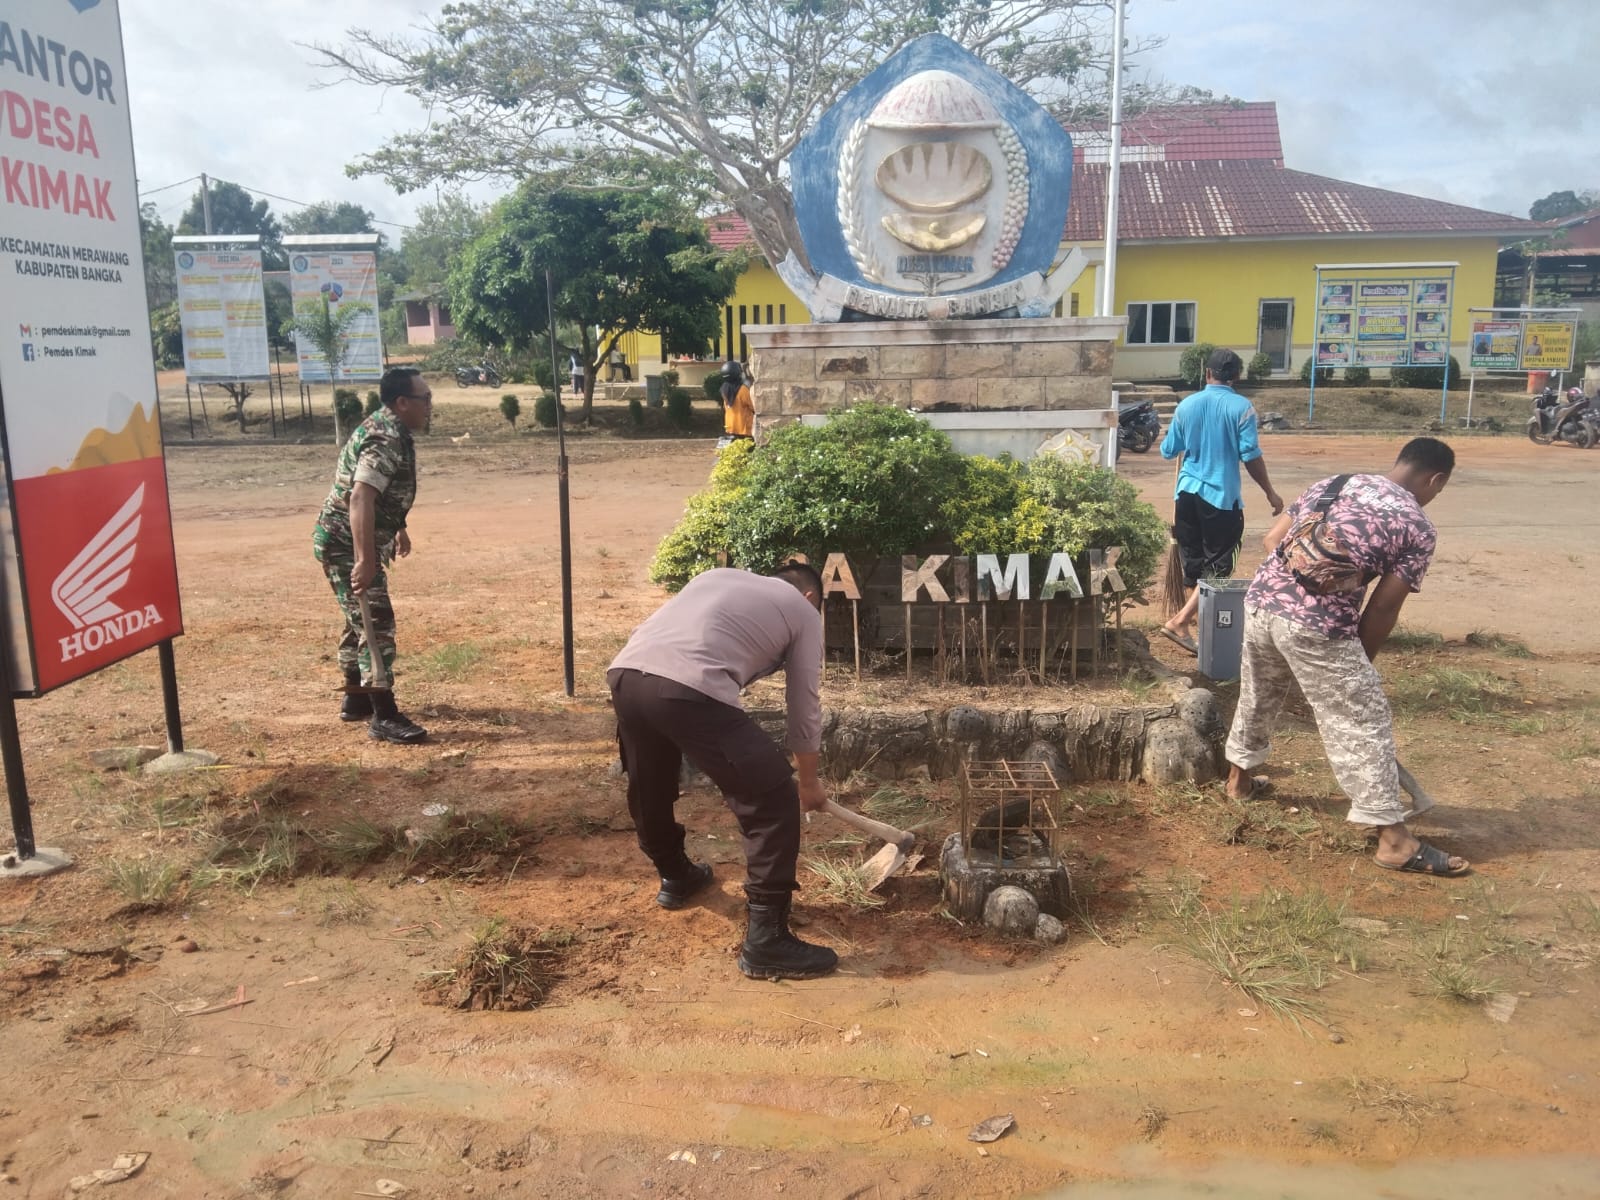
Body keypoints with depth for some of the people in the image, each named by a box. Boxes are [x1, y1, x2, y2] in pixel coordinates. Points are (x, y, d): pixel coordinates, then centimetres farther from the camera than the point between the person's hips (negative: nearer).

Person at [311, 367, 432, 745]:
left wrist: (398, 529, 36)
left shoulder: (391, 431, 10)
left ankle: (356, 700, 33)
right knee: (377, 623, -10)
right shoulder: (386, 440, -22)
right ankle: (384, 718, -7)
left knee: (361, 621, 20)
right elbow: (360, 499, -34)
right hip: (346, 544, -11)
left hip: (349, 542, 11)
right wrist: (364, 560, -39)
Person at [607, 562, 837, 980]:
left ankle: (675, 877, 55)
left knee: (649, 788, 31)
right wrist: (808, 781, 38)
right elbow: (805, 707, 24)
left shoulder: (721, 576, 34)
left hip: (626, 673, 7)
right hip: (689, 690, -7)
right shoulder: (803, 611, 21)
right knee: (774, 801, 5)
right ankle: (765, 940, 6)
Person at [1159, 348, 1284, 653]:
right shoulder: (1242, 407, -8)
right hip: (1222, 495, -5)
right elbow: (1251, 456, -11)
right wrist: (1270, 493, 0)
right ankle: (1181, 621, -11)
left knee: (1193, 562, 14)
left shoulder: (1187, 405, 4)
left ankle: (1197, 619, 23)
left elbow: (1168, 451, 12)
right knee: (1216, 567, 0)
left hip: (1187, 492, 5)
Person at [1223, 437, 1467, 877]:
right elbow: (1382, 609, 1)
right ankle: (1394, 839, 9)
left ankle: (1239, 778, 49)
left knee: (1257, 696, 29)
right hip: (1316, 627, -6)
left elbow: (1272, 539, 16)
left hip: (1260, 601, 6)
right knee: (1363, 724, 4)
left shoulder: (1331, 484, 18)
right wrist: (1361, 662, 14)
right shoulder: (1417, 528, 2)